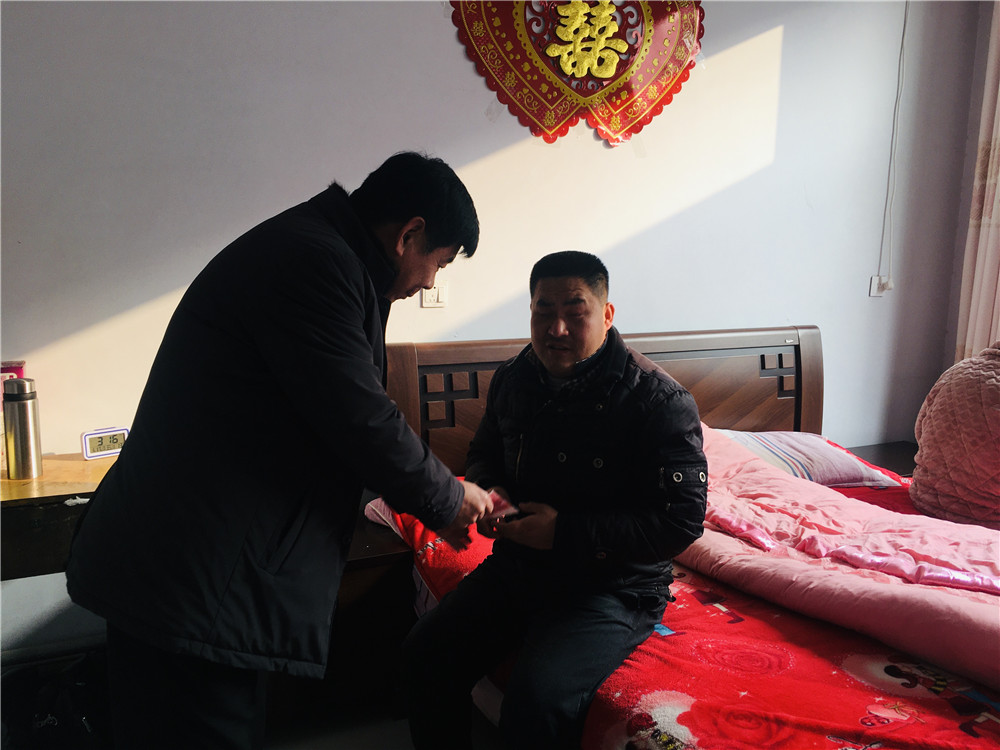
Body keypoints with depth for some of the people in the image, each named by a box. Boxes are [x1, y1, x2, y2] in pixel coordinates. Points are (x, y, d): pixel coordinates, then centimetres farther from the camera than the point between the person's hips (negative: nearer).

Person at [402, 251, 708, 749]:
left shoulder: (659, 399, -17)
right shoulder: (512, 379, 3)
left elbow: (682, 521, -19)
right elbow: (483, 452, 21)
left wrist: (564, 533, -23)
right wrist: (486, 491, -4)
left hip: (613, 586, -6)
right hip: (516, 567, 6)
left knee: (537, 701, -27)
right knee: (423, 656, -5)